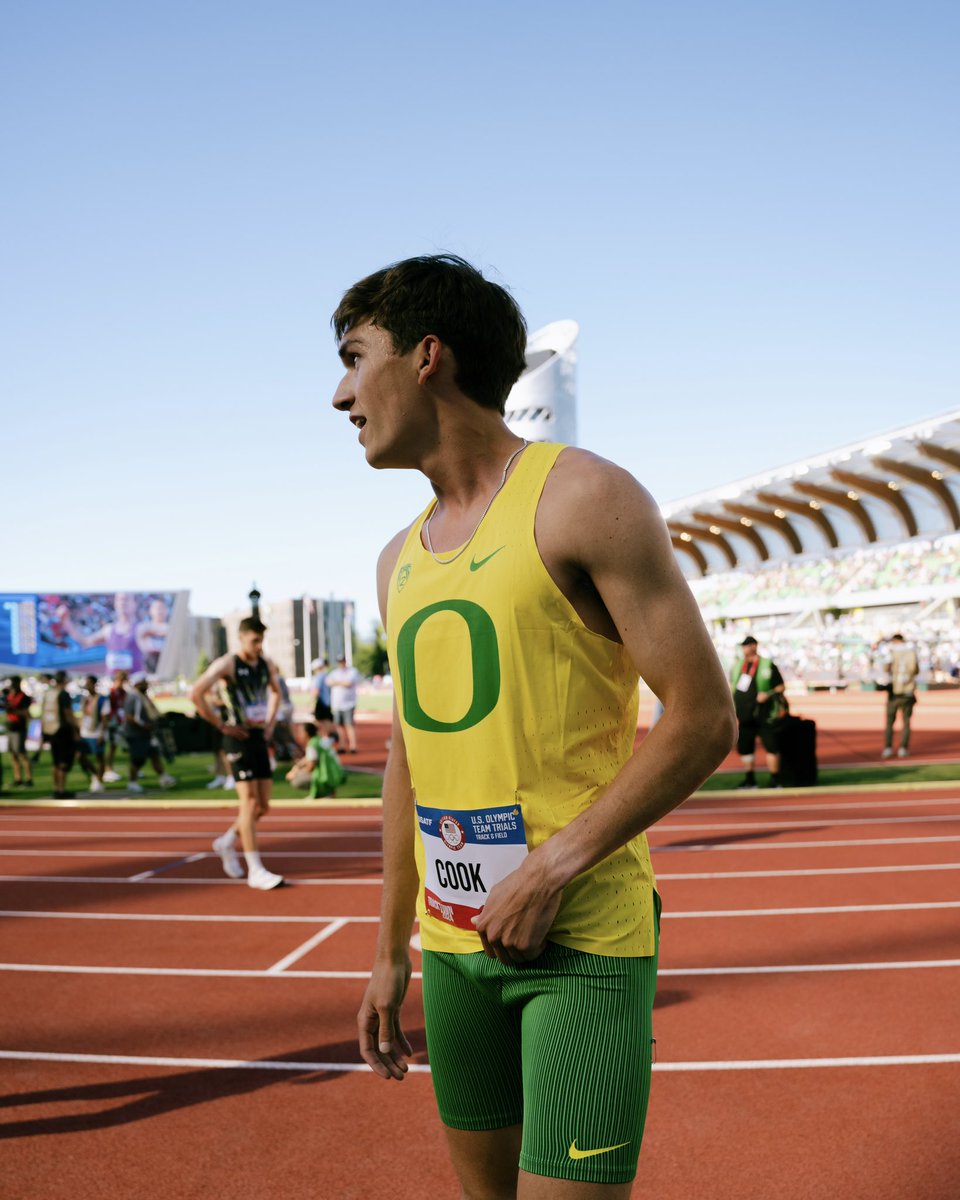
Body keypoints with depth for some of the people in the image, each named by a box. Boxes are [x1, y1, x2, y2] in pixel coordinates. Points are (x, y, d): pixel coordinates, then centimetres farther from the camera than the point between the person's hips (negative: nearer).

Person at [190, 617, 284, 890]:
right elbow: (196, 693, -19)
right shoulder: (227, 664, -10)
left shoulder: (266, 665, 10)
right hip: (239, 739, -7)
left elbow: (275, 691, 30)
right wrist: (221, 725, -15)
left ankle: (227, 843, 31)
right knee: (249, 801, -9)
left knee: (262, 807, 7)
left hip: (260, 738, 7)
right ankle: (255, 871, -6)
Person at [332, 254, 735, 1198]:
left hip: (585, 937, -7)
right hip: (453, 939, 7)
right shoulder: (400, 559, 12)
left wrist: (550, 869, -18)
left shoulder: (583, 499, -10)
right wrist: (390, 951, 17)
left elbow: (703, 719, -13)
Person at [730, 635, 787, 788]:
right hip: (744, 717, 5)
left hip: (765, 716, -4)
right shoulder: (737, 665, 12)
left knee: (771, 747, -6)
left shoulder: (768, 665, 0)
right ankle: (750, 779, 19)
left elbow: (781, 686, 2)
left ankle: (775, 780, 0)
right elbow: (732, 690, 16)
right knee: (744, 747, 7)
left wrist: (768, 694, -16)